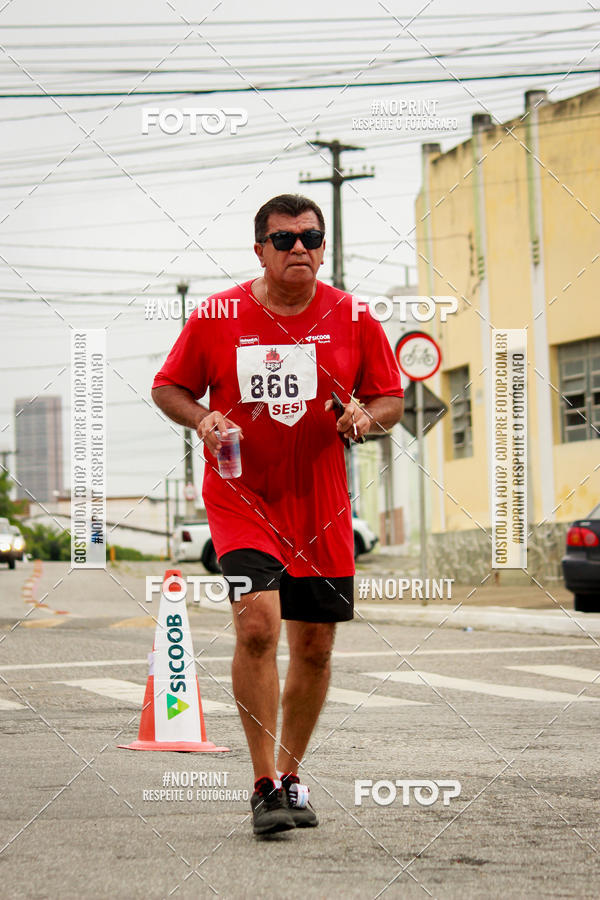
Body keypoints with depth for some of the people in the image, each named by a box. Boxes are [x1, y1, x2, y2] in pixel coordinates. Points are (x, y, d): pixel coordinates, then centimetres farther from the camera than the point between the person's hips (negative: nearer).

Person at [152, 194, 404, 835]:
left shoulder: (352, 319, 0)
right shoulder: (216, 318, -4)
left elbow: (390, 399, 8)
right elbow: (168, 388, 6)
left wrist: (365, 416, -14)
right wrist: (202, 420, -14)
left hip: (321, 506, 3)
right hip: (241, 499, -3)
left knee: (314, 647, 8)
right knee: (257, 623, -21)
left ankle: (290, 776, 28)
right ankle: (265, 786, -14)